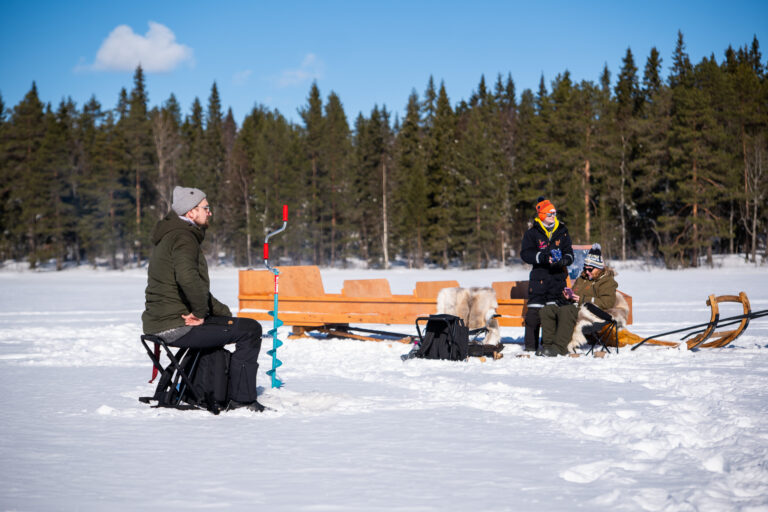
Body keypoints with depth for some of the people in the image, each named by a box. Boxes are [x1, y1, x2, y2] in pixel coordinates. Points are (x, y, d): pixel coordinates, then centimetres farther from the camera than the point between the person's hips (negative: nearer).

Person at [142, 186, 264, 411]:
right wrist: (200, 312, -19)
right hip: (176, 325, -11)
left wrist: (221, 310, 15)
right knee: (250, 330, -7)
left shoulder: (169, 236, 20)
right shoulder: (183, 238, -14)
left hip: (158, 321, 11)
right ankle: (242, 399, -3)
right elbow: (188, 277, -34)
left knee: (226, 322, 31)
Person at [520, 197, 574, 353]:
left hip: (558, 276, 2)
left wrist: (564, 259, -13)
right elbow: (525, 253, -5)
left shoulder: (562, 232, 10)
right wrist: (542, 257, -20)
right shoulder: (532, 233, 3)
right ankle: (531, 345, 3)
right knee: (534, 311, -4)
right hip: (539, 276, -2)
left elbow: (569, 252, 11)